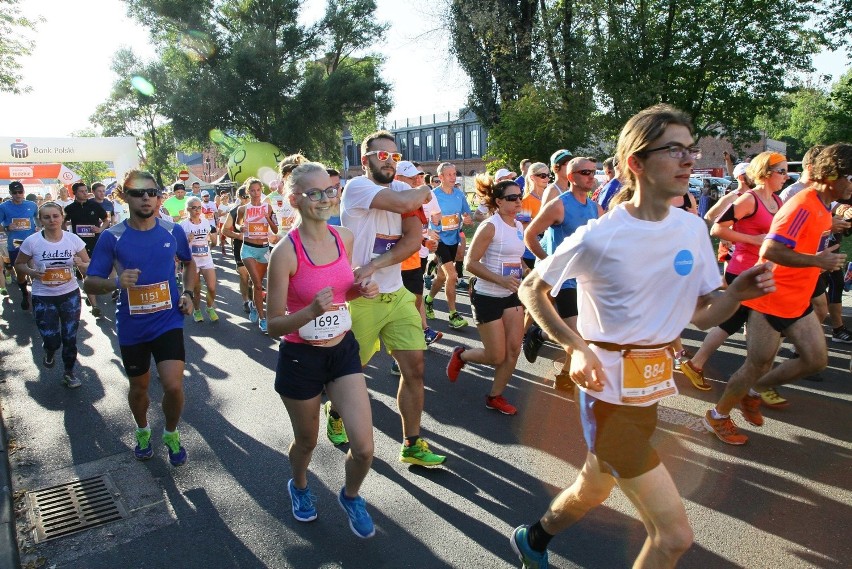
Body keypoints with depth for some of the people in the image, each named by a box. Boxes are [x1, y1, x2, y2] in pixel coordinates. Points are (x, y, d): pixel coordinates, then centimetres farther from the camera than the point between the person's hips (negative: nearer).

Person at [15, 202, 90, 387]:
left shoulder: (73, 239, -7)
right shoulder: (32, 241, -10)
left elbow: (88, 266, 2)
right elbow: (18, 264, 3)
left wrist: (80, 264, -21)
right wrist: (32, 273, -17)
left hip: (70, 295, 1)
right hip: (43, 298, -1)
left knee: (70, 338, 8)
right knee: (52, 341, -1)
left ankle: (69, 372, 30)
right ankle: (50, 351, 38)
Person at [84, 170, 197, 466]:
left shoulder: (173, 231, -3)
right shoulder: (112, 237, -8)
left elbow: (189, 262, 17)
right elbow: (89, 283, -6)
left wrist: (188, 292, 1)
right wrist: (116, 282, -26)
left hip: (168, 322, 0)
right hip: (131, 327, 1)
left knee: (173, 386, -13)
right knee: (139, 388, 18)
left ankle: (171, 433, 18)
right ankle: (143, 430, 48)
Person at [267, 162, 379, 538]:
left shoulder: (345, 238, -3)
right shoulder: (285, 252, -19)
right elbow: (273, 326, -16)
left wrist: (361, 291, -6)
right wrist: (311, 312, -34)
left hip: (343, 349, 4)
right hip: (300, 357, -4)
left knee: (364, 449, -1)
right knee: (307, 441, 18)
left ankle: (350, 496, 32)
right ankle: (299, 486, 53)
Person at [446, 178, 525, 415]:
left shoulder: (519, 226, 8)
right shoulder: (490, 227, -15)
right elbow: (470, 263, -19)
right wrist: (501, 280, -27)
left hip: (512, 296, 7)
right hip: (488, 297, -7)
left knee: (514, 350, 5)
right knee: (497, 356, -1)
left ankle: (495, 396, 22)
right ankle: (460, 355, 28)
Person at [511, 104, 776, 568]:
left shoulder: (693, 229, 0)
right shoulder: (599, 238, -18)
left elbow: (702, 316, 8)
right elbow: (530, 289, -7)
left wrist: (738, 293, -12)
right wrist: (577, 346, -18)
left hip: (656, 382, 7)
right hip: (610, 388, -7)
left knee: (594, 489, 26)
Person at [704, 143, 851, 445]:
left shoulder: (823, 206, 9)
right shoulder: (803, 206, -22)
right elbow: (770, 251, -31)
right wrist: (817, 261, -26)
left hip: (798, 300, 10)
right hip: (773, 299, -10)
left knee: (816, 359, 10)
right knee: (758, 364, 0)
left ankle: (752, 392, 26)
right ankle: (717, 416, 18)